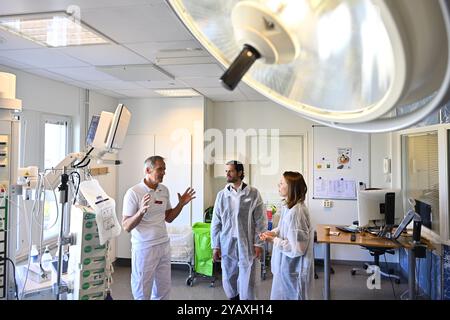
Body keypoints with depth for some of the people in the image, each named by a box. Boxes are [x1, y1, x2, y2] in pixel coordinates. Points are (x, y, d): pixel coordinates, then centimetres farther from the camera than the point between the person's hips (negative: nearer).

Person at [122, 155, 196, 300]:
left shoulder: (164, 190, 4)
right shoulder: (133, 193, -15)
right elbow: (126, 226, -16)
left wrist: (181, 204, -1)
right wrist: (141, 212, -32)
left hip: (164, 246, 6)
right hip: (144, 249, -6)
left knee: (164, 291, 17)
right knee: (142, 293, 10)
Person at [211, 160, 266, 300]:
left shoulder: (253, 193, -5)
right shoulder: (221, 195, 2)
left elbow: (260, 221, -4)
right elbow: (216, 222, 4)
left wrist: (258, 243, -7)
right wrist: (215, 246, 2)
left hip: (247, 244, -2)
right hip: (227, 244, 3)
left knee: (247, 280, 6)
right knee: (228, 278, 13)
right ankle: (233, 297, 36)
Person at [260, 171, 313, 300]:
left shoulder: (296, 212, -28)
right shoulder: (288, 206, 2)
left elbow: (297, 248, -26)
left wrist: (273, 240, -20)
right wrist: (273, 232, 1)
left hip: (292, 269, -9)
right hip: (286, 266, 9)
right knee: (278, 295, 22)